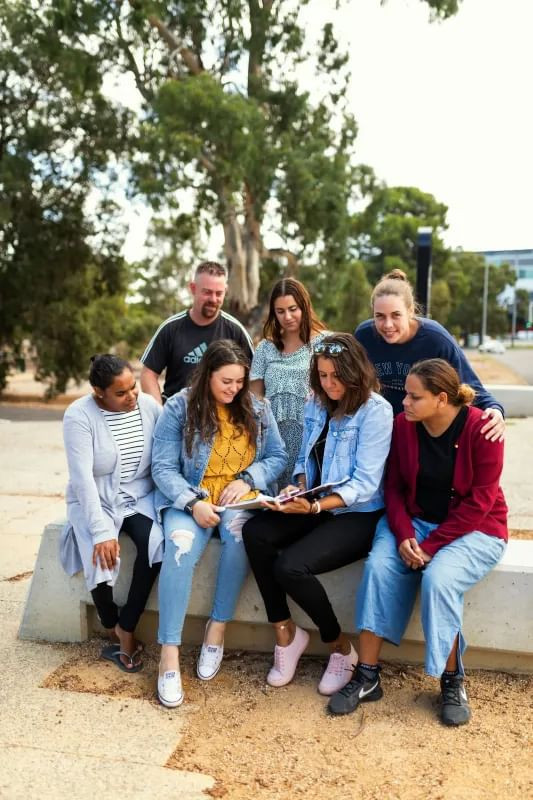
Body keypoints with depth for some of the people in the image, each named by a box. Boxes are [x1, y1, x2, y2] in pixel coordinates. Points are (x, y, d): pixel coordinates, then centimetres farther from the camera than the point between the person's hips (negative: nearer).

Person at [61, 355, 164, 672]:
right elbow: (82, 478, -21)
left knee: (156, 545, -26)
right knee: (102, 558, -27)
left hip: (141, 497, 2)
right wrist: (102, 531, -27)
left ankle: (126, 629, -9)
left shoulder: (149, 405, -5)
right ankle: (113, 631, 2)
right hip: (96, 501, -2)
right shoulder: (79, 416, -15)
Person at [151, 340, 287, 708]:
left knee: (238, 528, -34)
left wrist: (248, 479, -11)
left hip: (240, 498, 2)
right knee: (181, 544, -32)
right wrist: (193, 503, -21)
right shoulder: (179, 408, -4)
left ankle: (218, 629, -19)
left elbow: (278, 456, 8)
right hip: (190, 498, -1)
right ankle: (169, 653, -26)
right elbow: (163, 467, -7)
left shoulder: (257, 408, 5)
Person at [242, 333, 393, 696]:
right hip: (315, 507, 7)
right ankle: (285, 632, -4)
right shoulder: (316, 404, 8)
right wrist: (299, 488, -8)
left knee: (290, 567, -26)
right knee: (255, 532, -20)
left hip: (357, 515, -7)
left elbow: (364, 484, -18)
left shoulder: (376, 410, -13)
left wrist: (315, 507, -29)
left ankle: (341, 646, 1)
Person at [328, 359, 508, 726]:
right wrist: (404, 535, -16)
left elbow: (478, 503, -16)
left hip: (473, 529, -3)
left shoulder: (481, 429, -16)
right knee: (378, 567, -24)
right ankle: (367, 676, -14)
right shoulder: (403, 424, -4)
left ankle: (452, 681, -8)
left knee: (438, 578, -31)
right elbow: (394, 486, 0)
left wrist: (429, 546, -20)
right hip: (415, 520, 4)